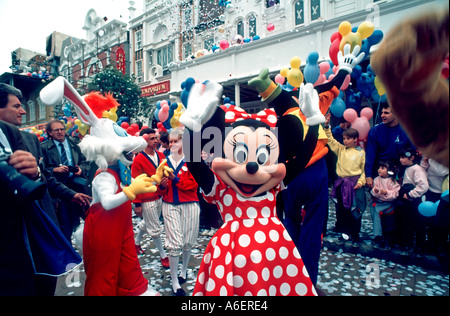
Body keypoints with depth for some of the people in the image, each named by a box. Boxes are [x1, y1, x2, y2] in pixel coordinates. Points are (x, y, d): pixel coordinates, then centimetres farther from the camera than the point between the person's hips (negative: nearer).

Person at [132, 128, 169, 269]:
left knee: (147, 223, 24)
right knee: (155, 229, 5)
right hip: (147, 200, -6)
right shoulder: (138, 160, -15)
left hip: (160, 197, 6)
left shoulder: (160, 155, 3)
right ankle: (163, 255, 22)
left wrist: (165, 180, -11)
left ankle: (136, 242, 49)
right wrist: (137, 204, -12)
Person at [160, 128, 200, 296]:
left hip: (189, 204, -1)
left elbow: (193, 183, -8)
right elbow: (160, 187, 11)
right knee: (175, 243, -3)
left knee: (187, 242, 9)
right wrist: (162, 184, -11)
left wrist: (175, 179, -15)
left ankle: (184, 270, 37)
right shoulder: (166, 161, 8)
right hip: (170, 205, 1)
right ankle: (175, 282, 13)